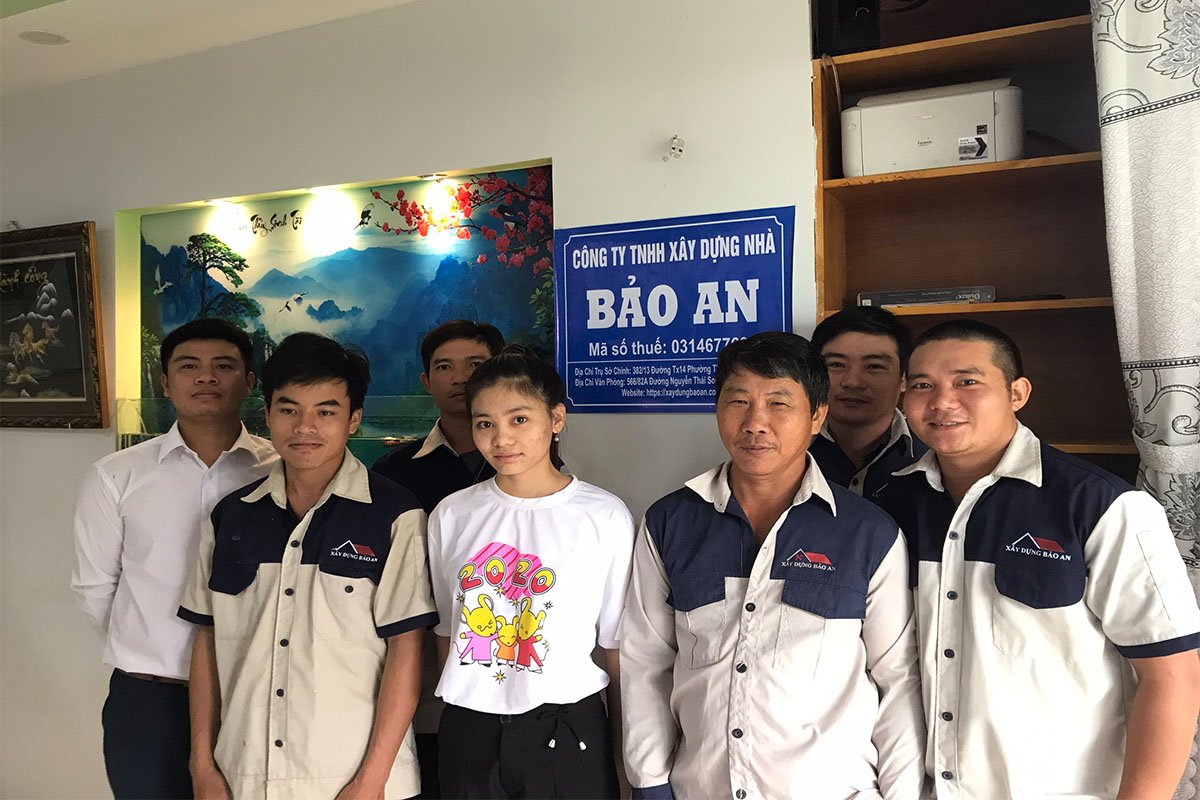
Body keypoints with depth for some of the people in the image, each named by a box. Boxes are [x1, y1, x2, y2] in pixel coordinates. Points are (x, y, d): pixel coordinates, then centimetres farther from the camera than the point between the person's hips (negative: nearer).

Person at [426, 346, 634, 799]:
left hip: (565, 731, -2)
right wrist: (456, 720, 11)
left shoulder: (605, 517, -8)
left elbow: (617, 646, -3)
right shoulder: (451, 515, 1)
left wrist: (625, 753, -1)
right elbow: (446, 630, 10)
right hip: (468, 731, 3)